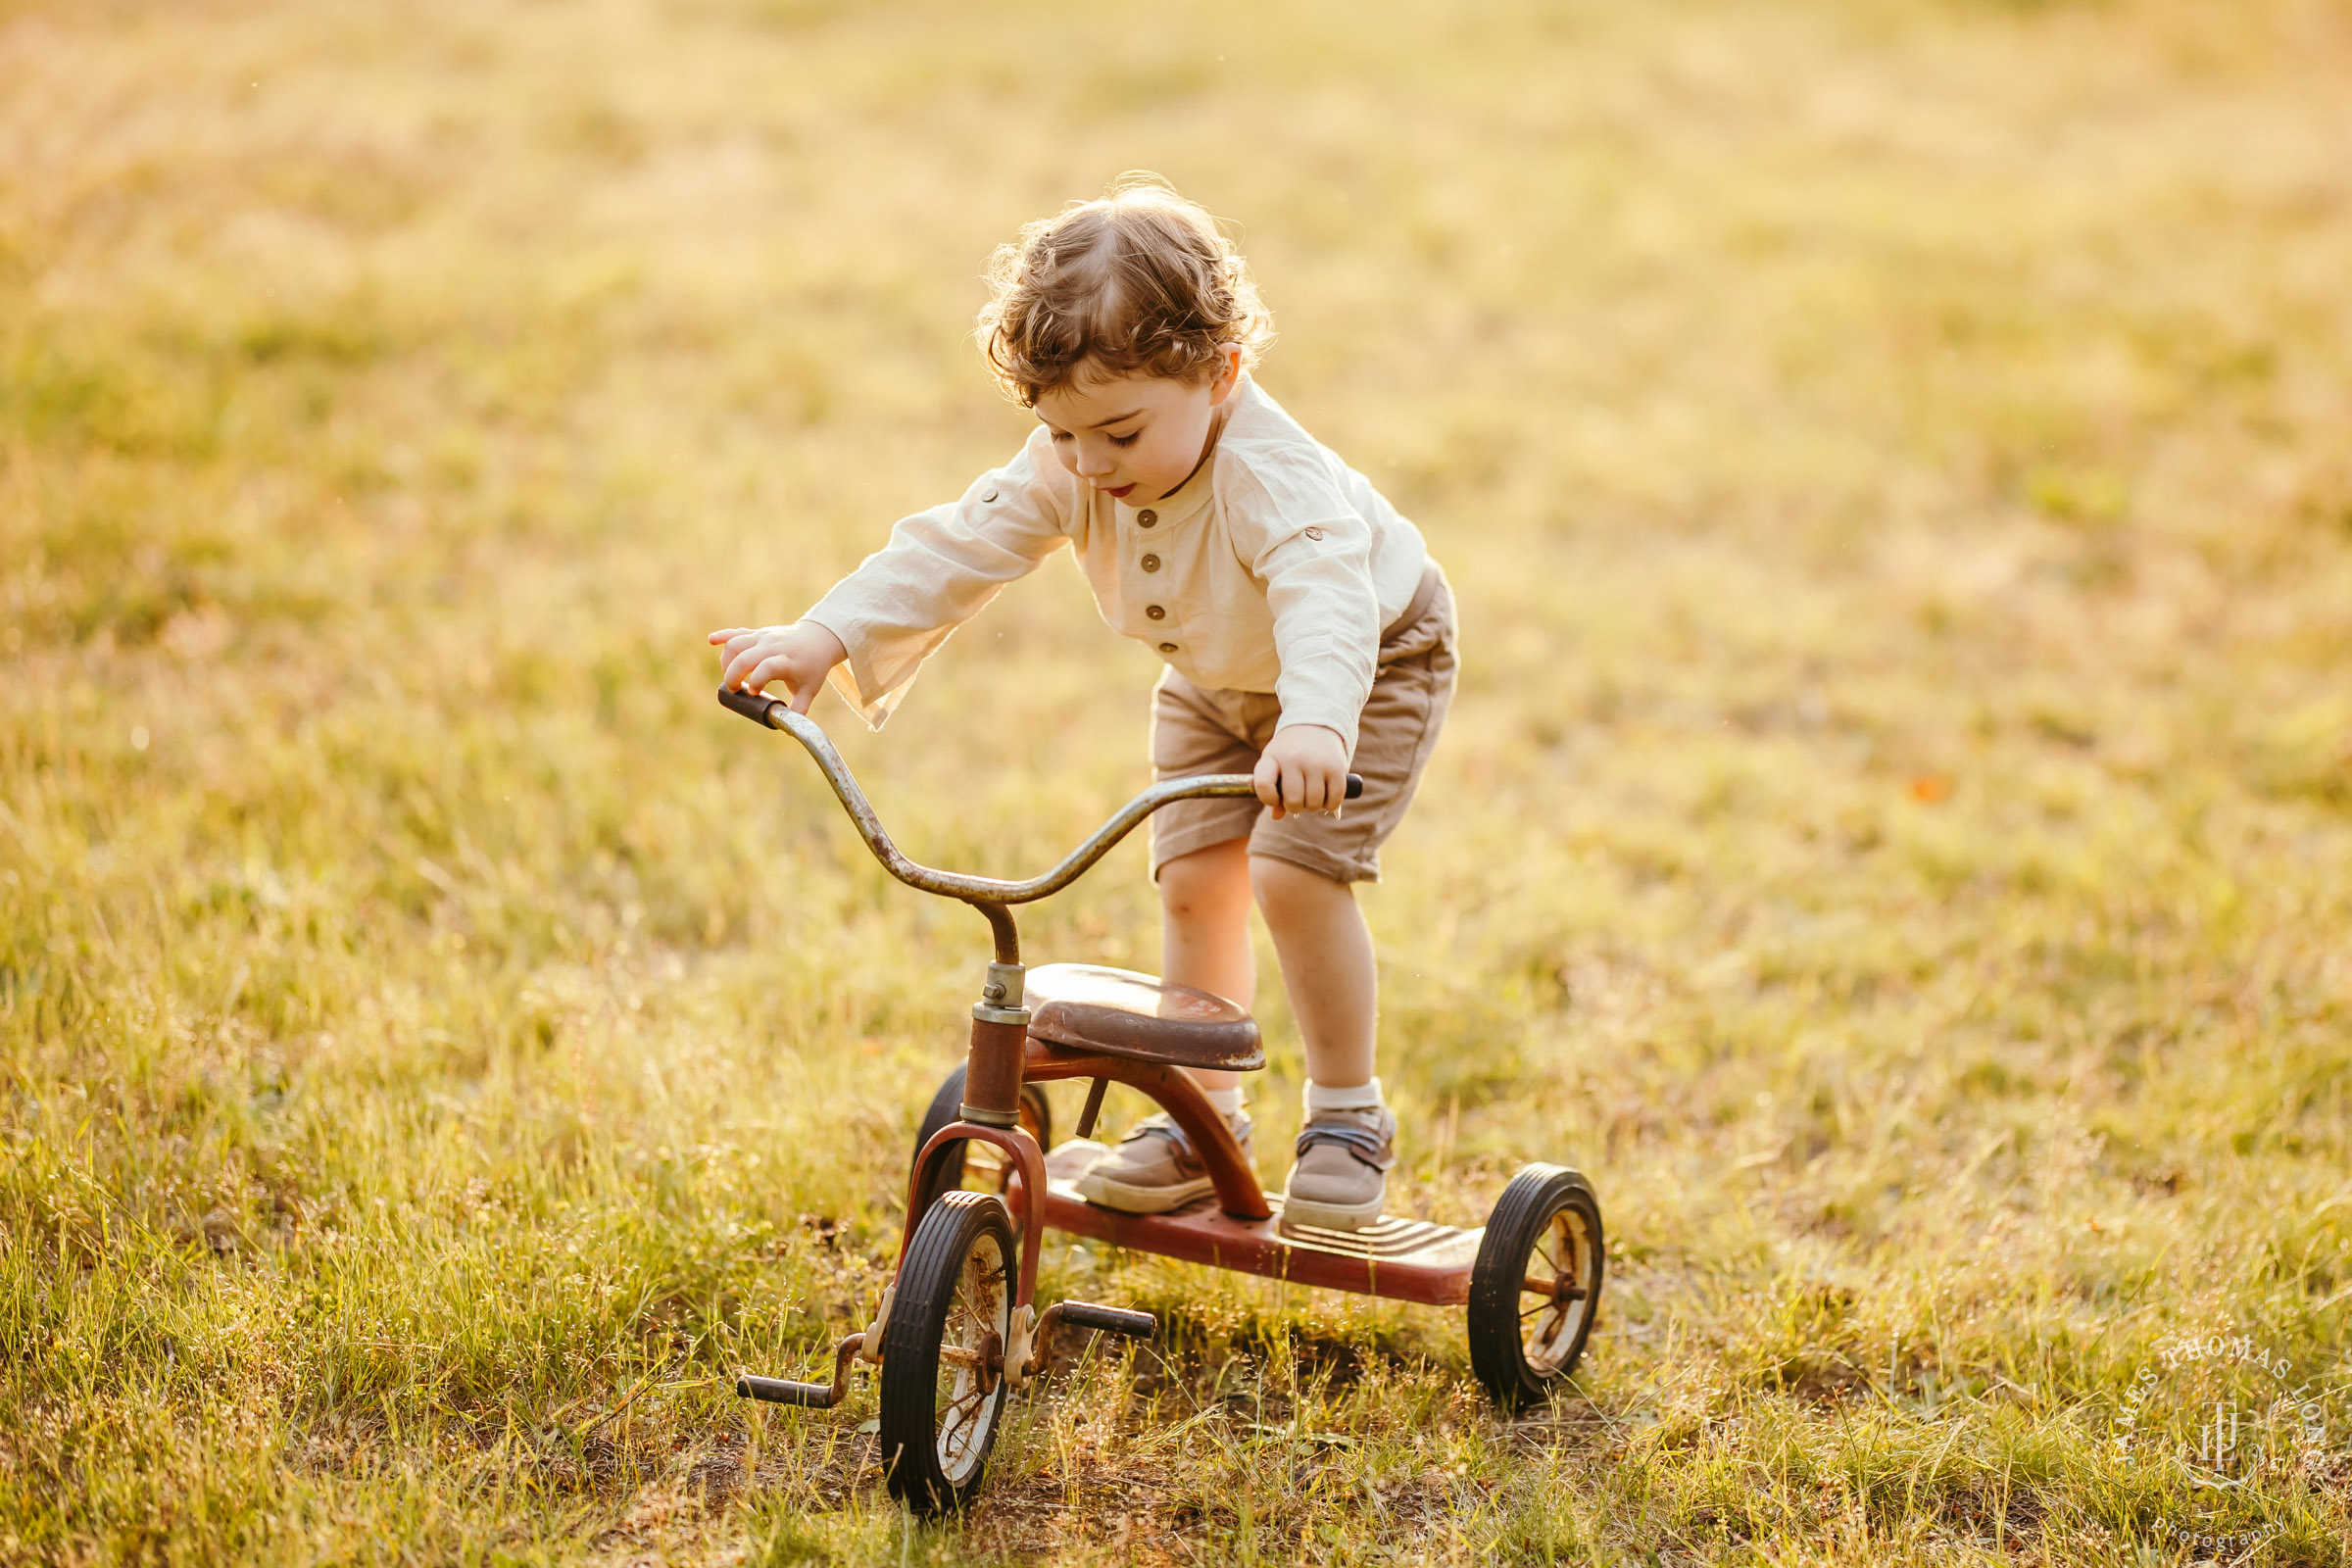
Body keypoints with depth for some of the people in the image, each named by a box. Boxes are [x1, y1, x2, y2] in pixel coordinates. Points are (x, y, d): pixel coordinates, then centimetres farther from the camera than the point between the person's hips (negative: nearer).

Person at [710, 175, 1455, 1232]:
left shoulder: (1269, 474, -41)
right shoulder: (1068, 470, -22)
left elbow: (1327, 594, -57)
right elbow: (956, 549, -23)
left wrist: (1314, 723, -76)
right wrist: (828, 637, -36)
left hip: (1371, 663, -6)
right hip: (1216, 681, 6)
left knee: (1295, 875, -20)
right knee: (1194, 881, -3)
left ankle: (1348, 1116, -2)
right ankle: (1204, 1117, 14)